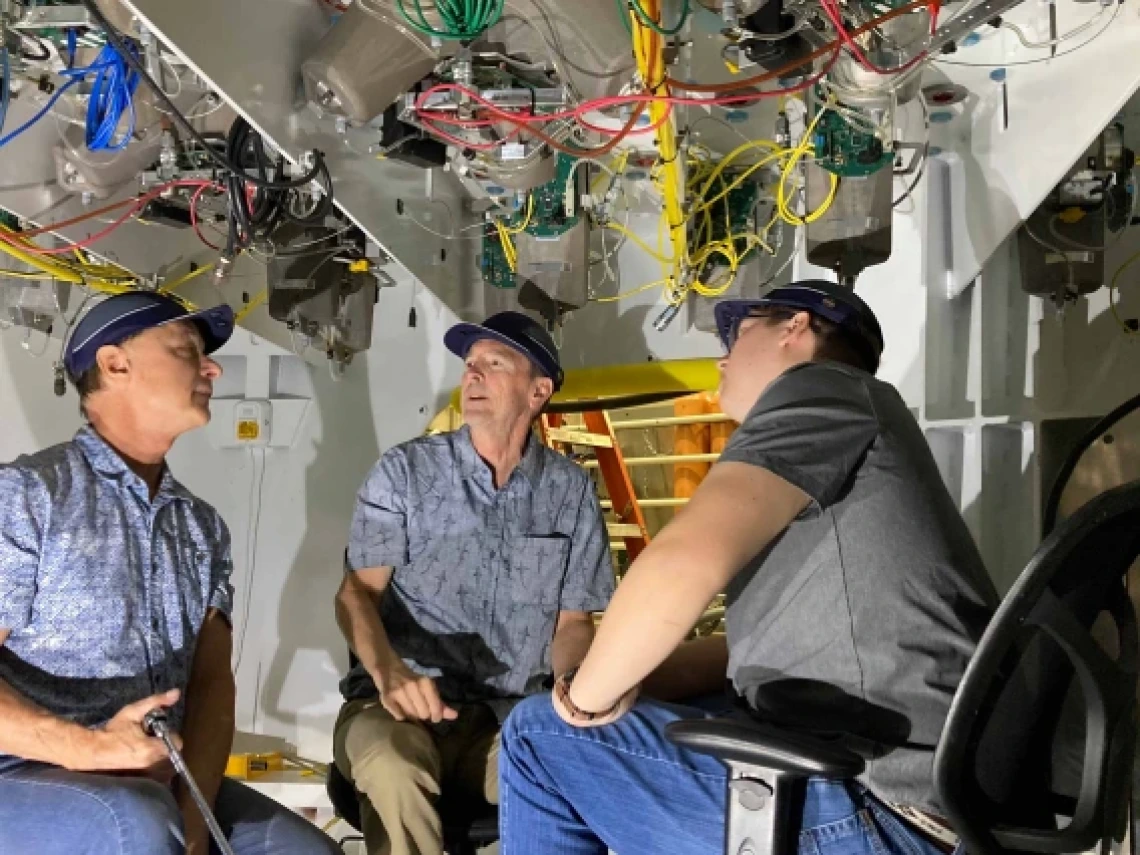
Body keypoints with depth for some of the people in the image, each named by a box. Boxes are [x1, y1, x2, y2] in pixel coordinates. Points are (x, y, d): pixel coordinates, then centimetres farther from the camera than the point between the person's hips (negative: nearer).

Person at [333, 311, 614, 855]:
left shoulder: (571, 490, 6)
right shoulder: (405, 471, 1)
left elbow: (572, 622, 10)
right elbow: (357, 593, -3)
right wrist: (389, 672, -24)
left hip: (511, 718, 2)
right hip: (402, 706, -1)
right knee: (392, 772, -36)